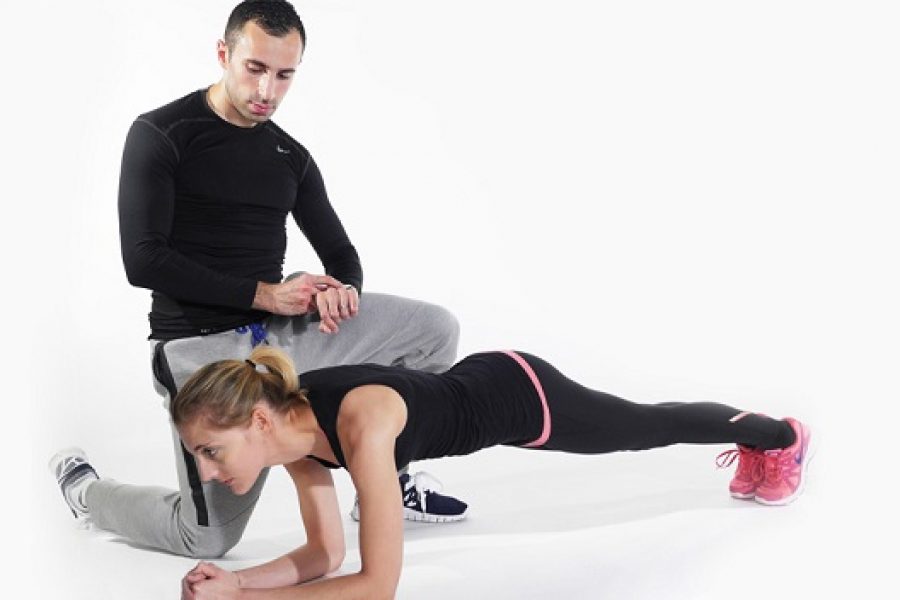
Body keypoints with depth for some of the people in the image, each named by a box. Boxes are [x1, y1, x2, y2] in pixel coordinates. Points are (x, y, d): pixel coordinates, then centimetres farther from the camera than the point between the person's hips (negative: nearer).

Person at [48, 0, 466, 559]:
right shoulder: (160, 135, -9)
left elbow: (339, 252, 15)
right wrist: (264, 293, -20)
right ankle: (85, 488, 24)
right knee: (208, 537, -7)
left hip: (281, 333, 6)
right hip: (201, 346, -6)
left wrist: (343, 290, -12)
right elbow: (144, 261, -17)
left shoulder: (291, 157, 10)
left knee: (435, 328, -1)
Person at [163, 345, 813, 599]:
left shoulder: (362, 427, -43)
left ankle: (783, 437, 51)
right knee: (640, 431, 30)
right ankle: (757, 446, 58)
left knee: (650, 426, 21)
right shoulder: (291, 425, -18)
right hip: (480, 386, 6)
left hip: (521, 396, -6)